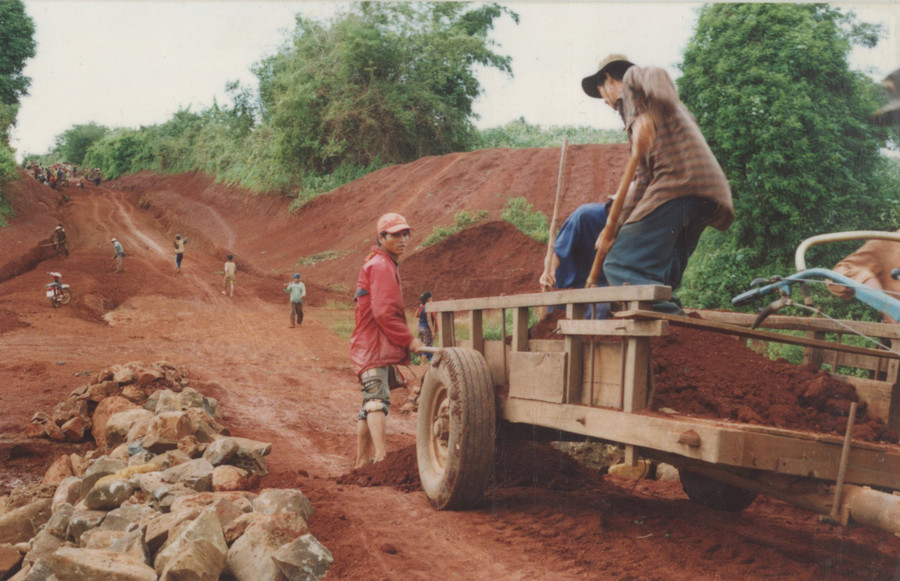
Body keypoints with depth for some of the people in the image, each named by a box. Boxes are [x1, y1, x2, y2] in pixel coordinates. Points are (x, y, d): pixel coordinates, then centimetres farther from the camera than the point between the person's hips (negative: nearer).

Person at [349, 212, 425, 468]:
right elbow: (384, 312, -19)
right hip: (373, 347, -11)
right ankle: (381, 456, -39)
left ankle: (362, 461, 24)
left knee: (369, 403, 16)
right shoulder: (381, 266, -11)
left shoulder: (386, 265, 24)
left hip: (374, 347, 11)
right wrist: (409, 340, -14)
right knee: (378, 399, -25)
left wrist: (403, 346, 23)